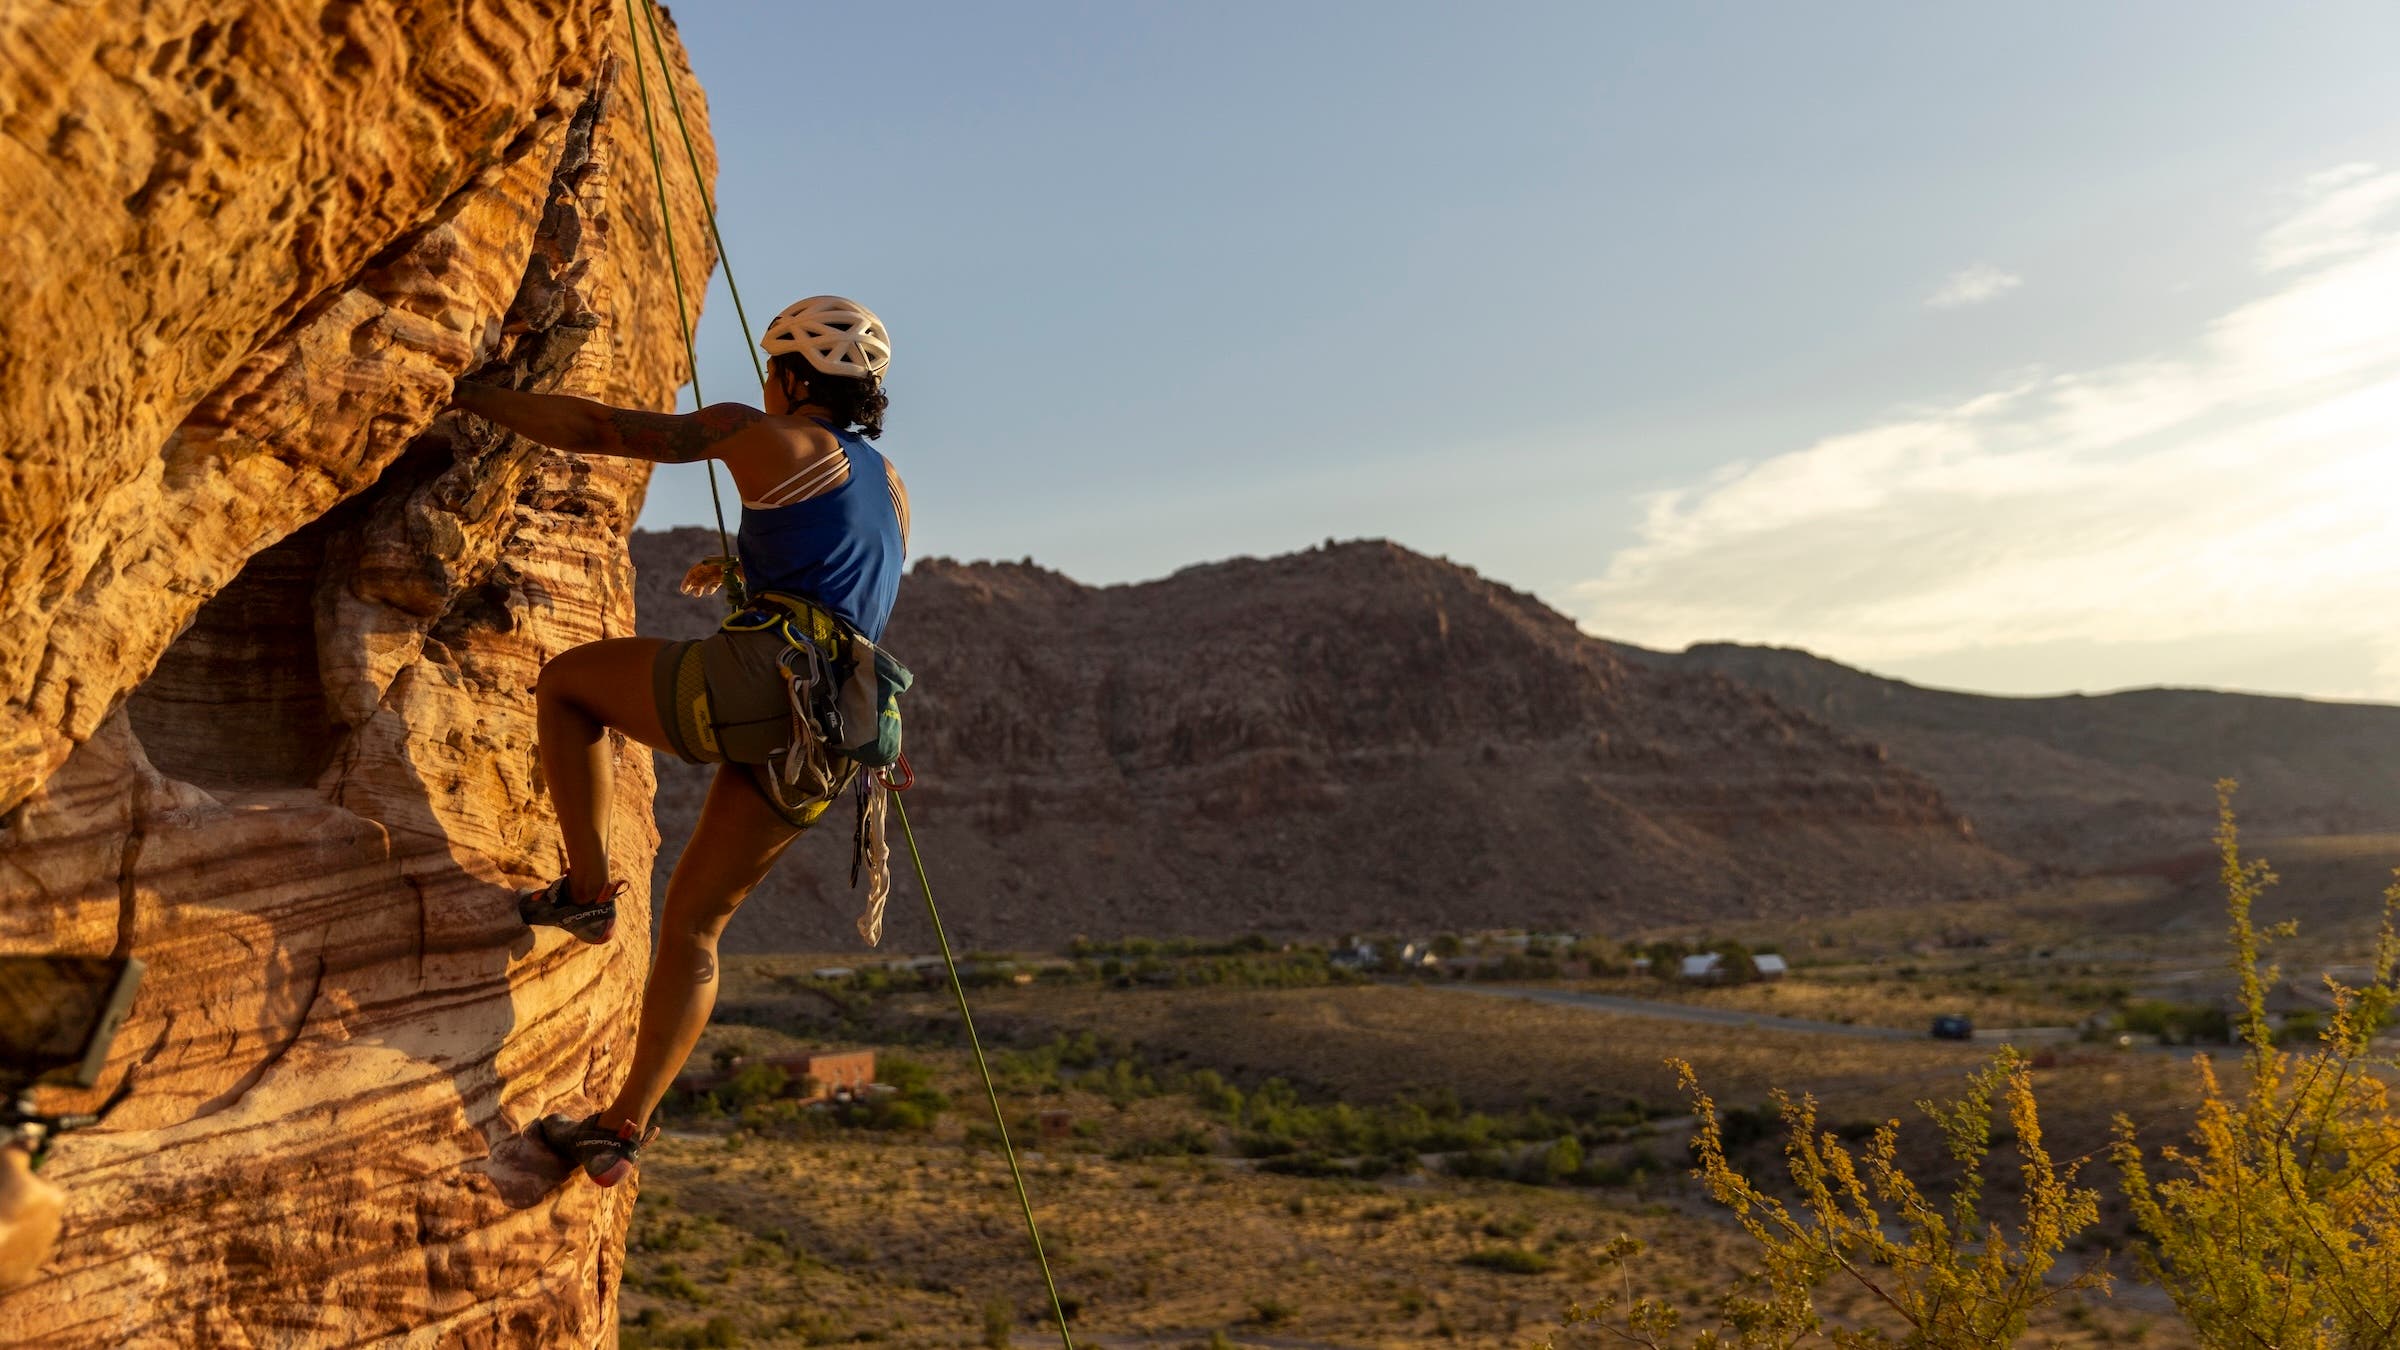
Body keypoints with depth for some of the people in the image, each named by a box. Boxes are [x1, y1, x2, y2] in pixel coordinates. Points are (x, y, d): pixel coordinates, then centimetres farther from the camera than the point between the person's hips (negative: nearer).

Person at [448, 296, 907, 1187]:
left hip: (758, 681, -7)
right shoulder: (891, 488, 25)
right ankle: (625, 1125, 17)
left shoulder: (766, 436, 7)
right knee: (695, 920, 17)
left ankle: (588, 887, 12)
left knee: (566, 681, 21)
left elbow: (597, 428, 8)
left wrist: (474, 398, 19)